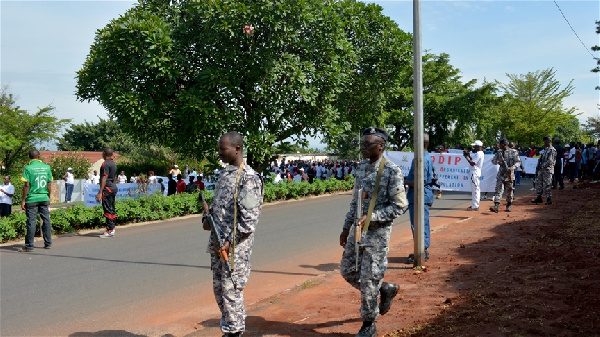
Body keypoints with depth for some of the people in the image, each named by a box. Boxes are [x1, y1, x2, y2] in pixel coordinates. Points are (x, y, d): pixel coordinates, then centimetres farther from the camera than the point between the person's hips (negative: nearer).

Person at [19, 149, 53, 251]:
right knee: (46, 220, 10)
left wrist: (23, 200, -4)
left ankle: (29, 246, 4)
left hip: (32, 198, -3)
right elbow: (49, 185, 7)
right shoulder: (47, 167, 4)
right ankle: (48, 243, 15)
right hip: (44, 198, 4)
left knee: (31, 221, 0)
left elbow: (27, 185, -10)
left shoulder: (28, 168, -7)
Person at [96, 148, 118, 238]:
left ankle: (109, 231, -8)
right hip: (113, 187, 10)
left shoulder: (105, 164, -14)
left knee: (108, 209, -8)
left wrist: (100, 193, -19)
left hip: (107, 189, -10)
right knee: (112, 209, 13)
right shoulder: (113, 163, 14)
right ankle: (112, 228, 18)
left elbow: (104, 179, -18)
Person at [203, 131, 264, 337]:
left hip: (236, 245, -8)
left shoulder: (249, 177, -15)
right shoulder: (225, 173, 11)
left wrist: (231, 242, -20)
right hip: (218, 242, 9)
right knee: (218, 288, 16)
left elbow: (250, 218, -19)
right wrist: (208, 218, 3)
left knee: (231, 291, -1)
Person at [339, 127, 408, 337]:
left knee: (369, 279, -1)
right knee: (347, 271, 12)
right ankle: (386, 289, 34)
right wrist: (346, 228, 14)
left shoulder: (392, 171, -15)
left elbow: (400, 206, -15)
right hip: (358, 230, 7)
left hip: (378, 232, -7)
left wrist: (371, 216, -22)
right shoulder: (361, 168, 7)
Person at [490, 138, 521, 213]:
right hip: (501, 174, 2)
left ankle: (509, 205, 25)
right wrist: (498, 162, -10)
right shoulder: (499, 152, 9)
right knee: (499, 189, -9)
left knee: (509, 190, 9)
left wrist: (512, 167, -23)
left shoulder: (513, 152, -3)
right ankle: (496, 205, -17)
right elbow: (493, 160, 13)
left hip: (509, 174, -2)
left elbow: (518, 162, -5)